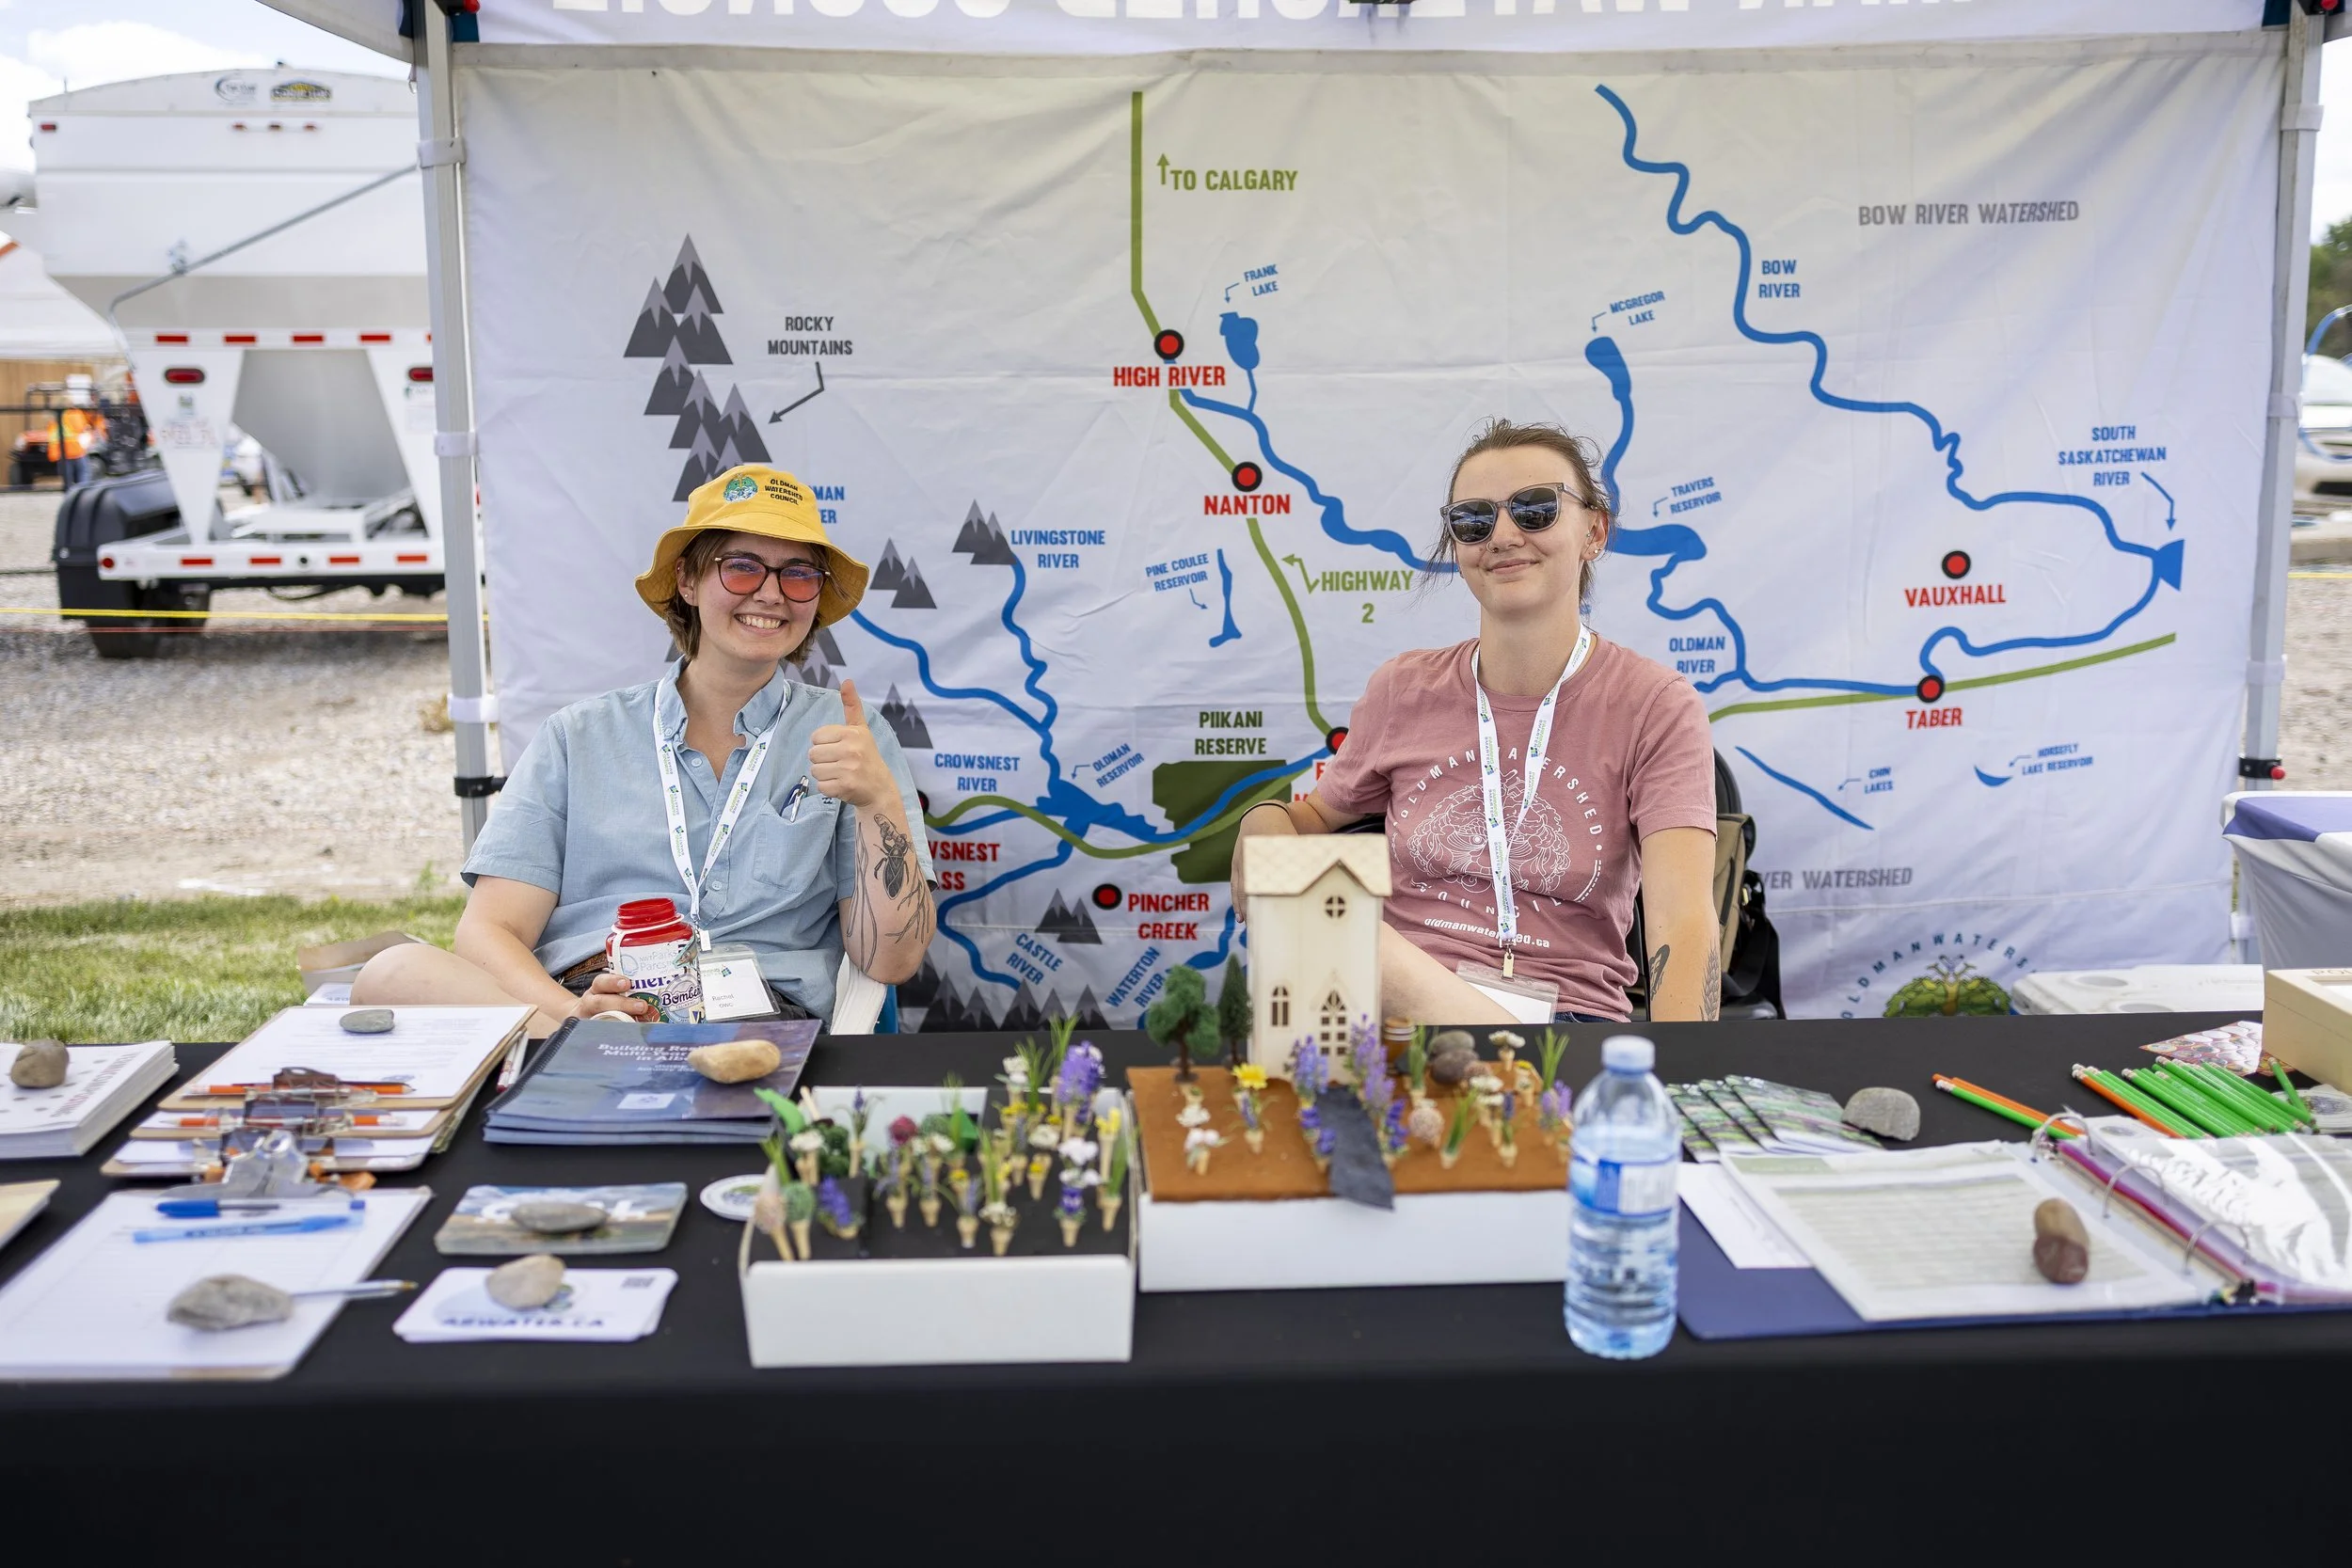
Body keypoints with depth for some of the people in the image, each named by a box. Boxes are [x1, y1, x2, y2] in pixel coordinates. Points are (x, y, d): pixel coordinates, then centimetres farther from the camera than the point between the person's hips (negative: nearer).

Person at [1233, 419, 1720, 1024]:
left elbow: (1683, 918, -14)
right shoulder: (1403, 690, 9)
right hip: (1399, 1002, 5)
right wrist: (1266, 823, -1)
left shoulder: (1654, 706, -1)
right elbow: (1317, 813, 25)